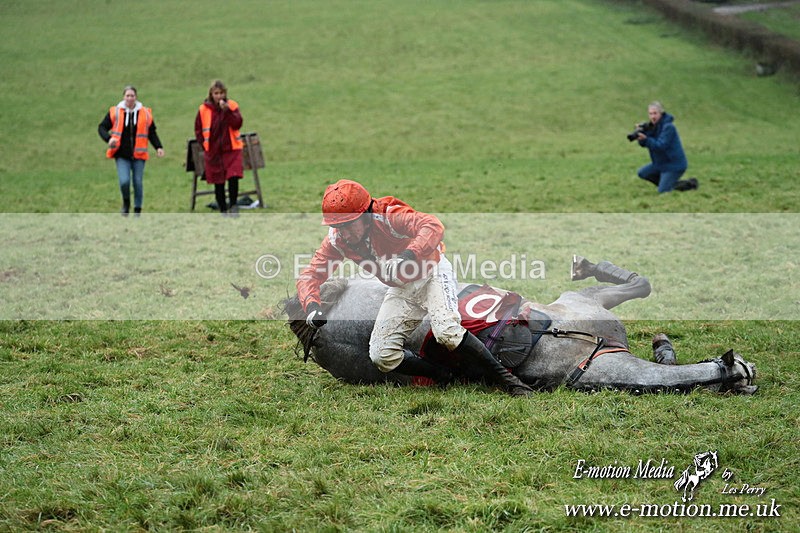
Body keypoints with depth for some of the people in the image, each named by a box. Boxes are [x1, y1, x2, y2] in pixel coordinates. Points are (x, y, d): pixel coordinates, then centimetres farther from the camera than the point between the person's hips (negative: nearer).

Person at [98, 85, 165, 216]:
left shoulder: (145, 113, 4)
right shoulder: (115, 112, 1)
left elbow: (152, 133, 11)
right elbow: (102, 127, 4)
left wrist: (158, 147, -2)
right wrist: (109, 138, -15)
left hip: (138, 155, 1)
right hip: (122, 155, -1)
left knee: (138, 182, 1)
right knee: (124, 181, -14)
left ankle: (137, 210, 17)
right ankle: (126, 202, 17)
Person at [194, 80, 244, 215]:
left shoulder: (232, 106, -2)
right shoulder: (203, 109, 0)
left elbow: (237, 124, -15)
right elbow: (198, 130, 9)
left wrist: (227, 110, -25)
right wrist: (204, 145, 1)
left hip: (231, 149, -1)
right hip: (213, 151, 1)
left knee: (233, 177, -17)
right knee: (218, 183, 7)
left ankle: (233, 205, 0)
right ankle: (223, 210, 19)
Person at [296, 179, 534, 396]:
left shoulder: (388, 217, -31)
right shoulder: (337, 240, -14)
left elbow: (433, 226, -47)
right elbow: (310, 274, -11)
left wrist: (408, 257, -62)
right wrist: (312, 306, -32)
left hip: (432, 273, -6)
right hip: (401, 290, 6)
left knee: (447, 331, -30)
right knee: (381, 356, -7)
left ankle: (504, 377, -15)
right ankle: (442, 376, 9)